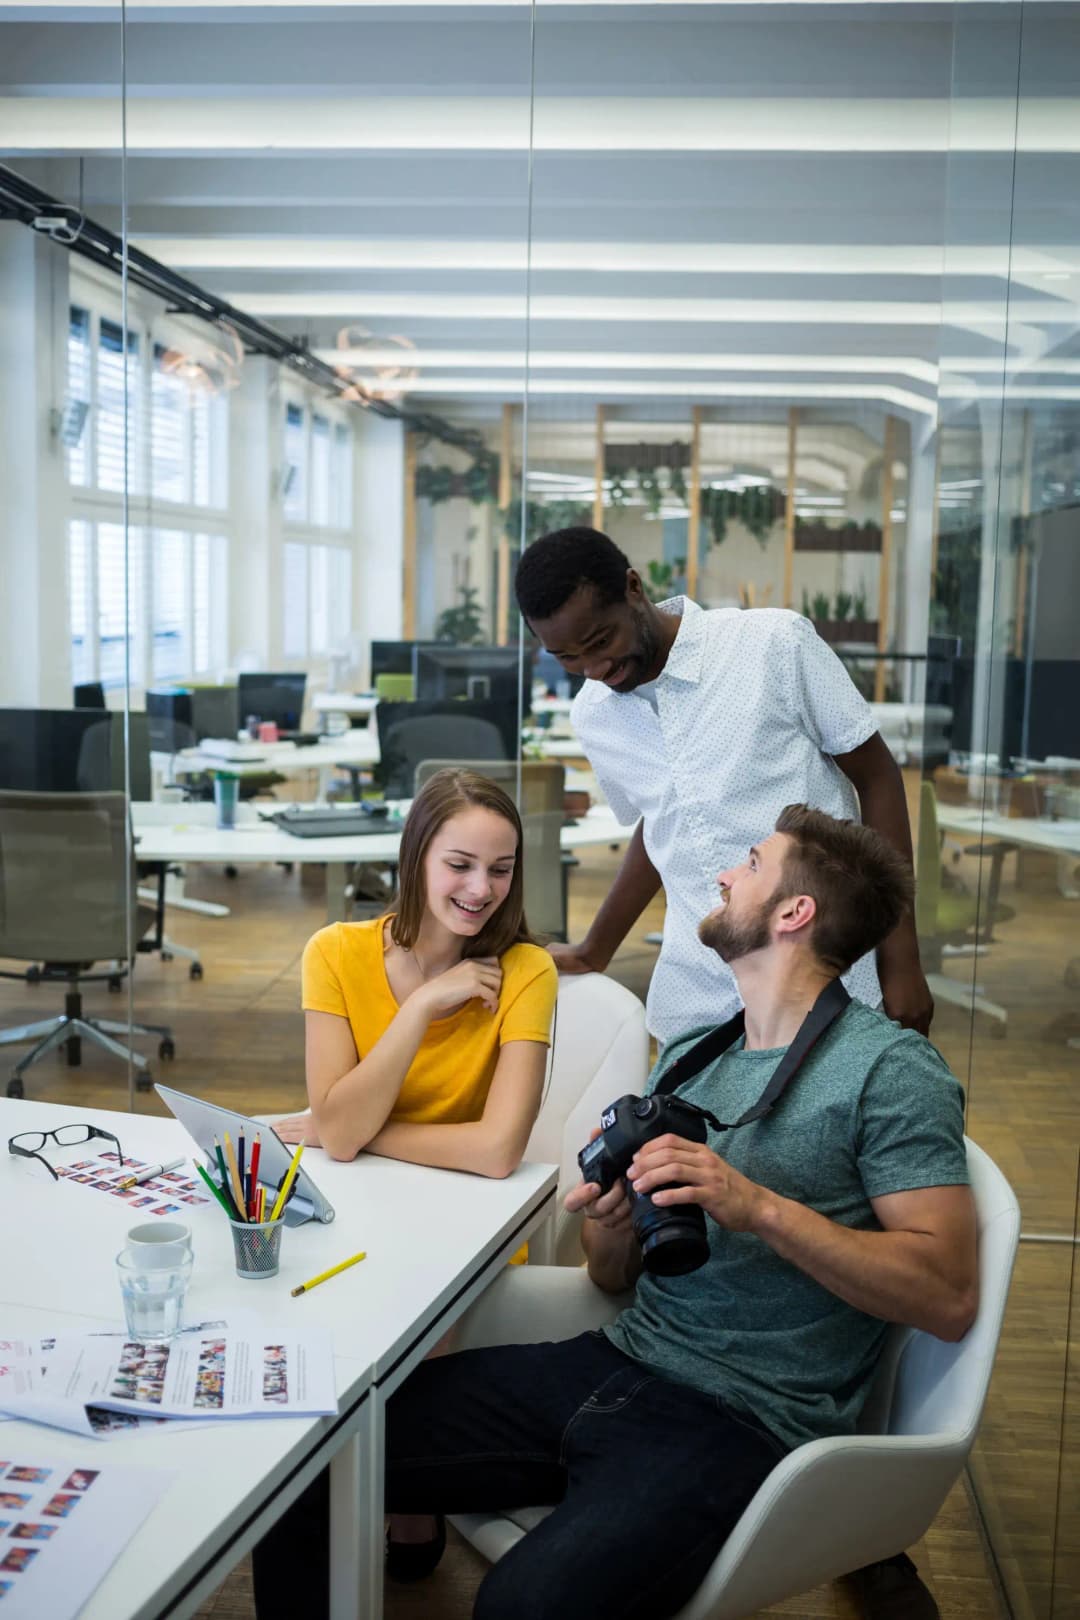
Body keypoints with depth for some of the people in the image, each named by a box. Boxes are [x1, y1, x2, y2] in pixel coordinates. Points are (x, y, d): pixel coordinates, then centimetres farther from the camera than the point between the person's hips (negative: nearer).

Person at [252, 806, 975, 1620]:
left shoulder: (890, 1069, -6)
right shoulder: (688, 1055, 15)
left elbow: (950, 1296, -15)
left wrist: (760, 1207, -22)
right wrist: (611, 1223, -6)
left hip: (740, 1421, -6)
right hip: (616, 1362, 7)